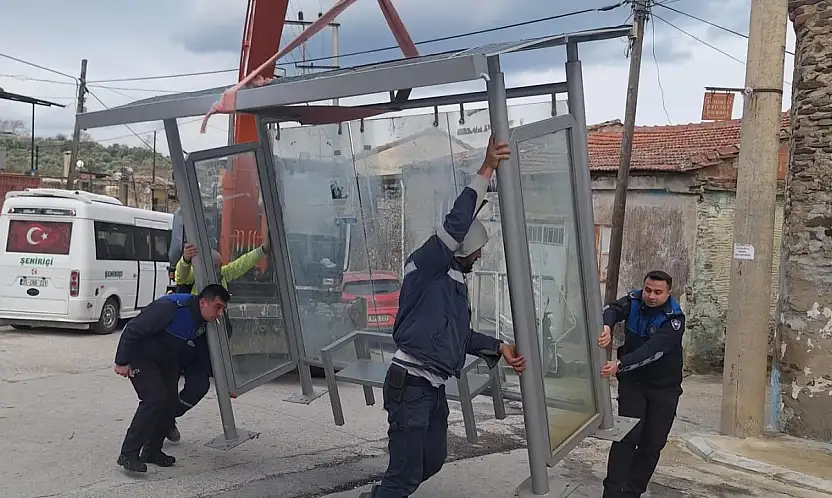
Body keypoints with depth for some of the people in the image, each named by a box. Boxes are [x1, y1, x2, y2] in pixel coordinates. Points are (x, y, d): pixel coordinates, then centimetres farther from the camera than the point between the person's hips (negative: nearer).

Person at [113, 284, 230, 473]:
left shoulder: (203, 322, -7)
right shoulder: (171, 307, -33)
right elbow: (133, 329, -29)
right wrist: (122, 362, -25)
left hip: (165, 359, 8)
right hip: (139, 355, -8)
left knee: (171, 401, 0)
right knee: (155, 398, -20)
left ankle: (152, 451, 16)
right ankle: (128, 454, -13)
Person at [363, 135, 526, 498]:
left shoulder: (453, 280, 16)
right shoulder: (425, 267, -12)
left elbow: (460, 334, 23)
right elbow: (456, 225, -28)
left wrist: (499, 348, 11)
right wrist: (486, 170, -27)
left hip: (433, 388, 10)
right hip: (409, 385, -10)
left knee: (433, 460, 20)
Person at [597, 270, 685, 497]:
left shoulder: (674, 318, -20)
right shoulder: (633, 301, -8)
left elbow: (653, 349, -34)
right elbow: (612, 309, -28)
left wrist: (620, 365, -48)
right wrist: (606, 326, -52)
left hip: (664, 387, -1)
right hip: (632, 381, 1)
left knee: (653, 443, 3)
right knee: (627, 436, -11)